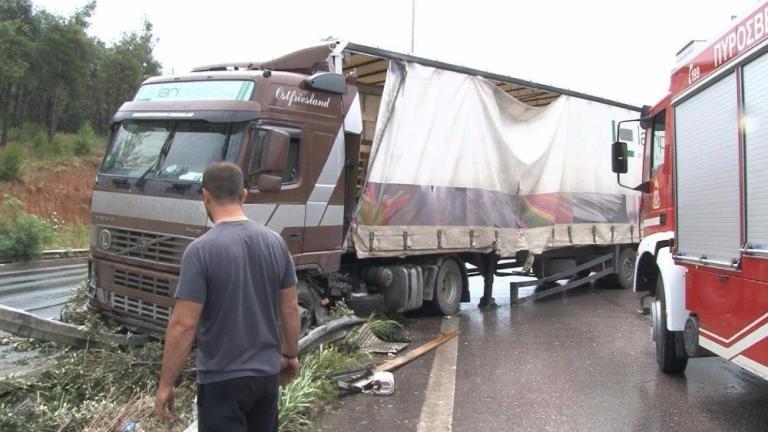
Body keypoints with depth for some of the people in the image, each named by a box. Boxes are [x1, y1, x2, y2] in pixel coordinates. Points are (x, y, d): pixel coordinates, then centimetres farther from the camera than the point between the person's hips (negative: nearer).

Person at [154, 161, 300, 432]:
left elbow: (183, 325, -18)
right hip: (267, 372, 5)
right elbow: (290, 309, 4)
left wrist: (166, 384, -8)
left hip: (222, 379, -5)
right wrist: (290, 355, 17)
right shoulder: (275, 242, -3)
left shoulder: (201, 250, -19)